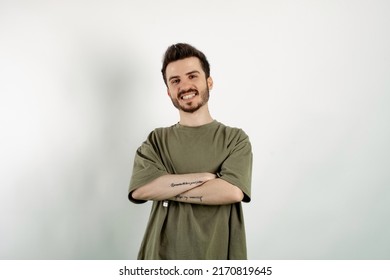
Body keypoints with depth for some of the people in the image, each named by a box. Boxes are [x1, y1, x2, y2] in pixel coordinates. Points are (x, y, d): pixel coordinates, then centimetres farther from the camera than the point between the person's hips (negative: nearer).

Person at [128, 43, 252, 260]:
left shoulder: (235, 138, -1)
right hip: (164, 256, 1)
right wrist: (206, 176, -15)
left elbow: (232, 191, -17)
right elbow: (140, 190, -13)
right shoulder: (156, 140, 3)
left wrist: (166, 188, -14)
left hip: (220, 255, -1)